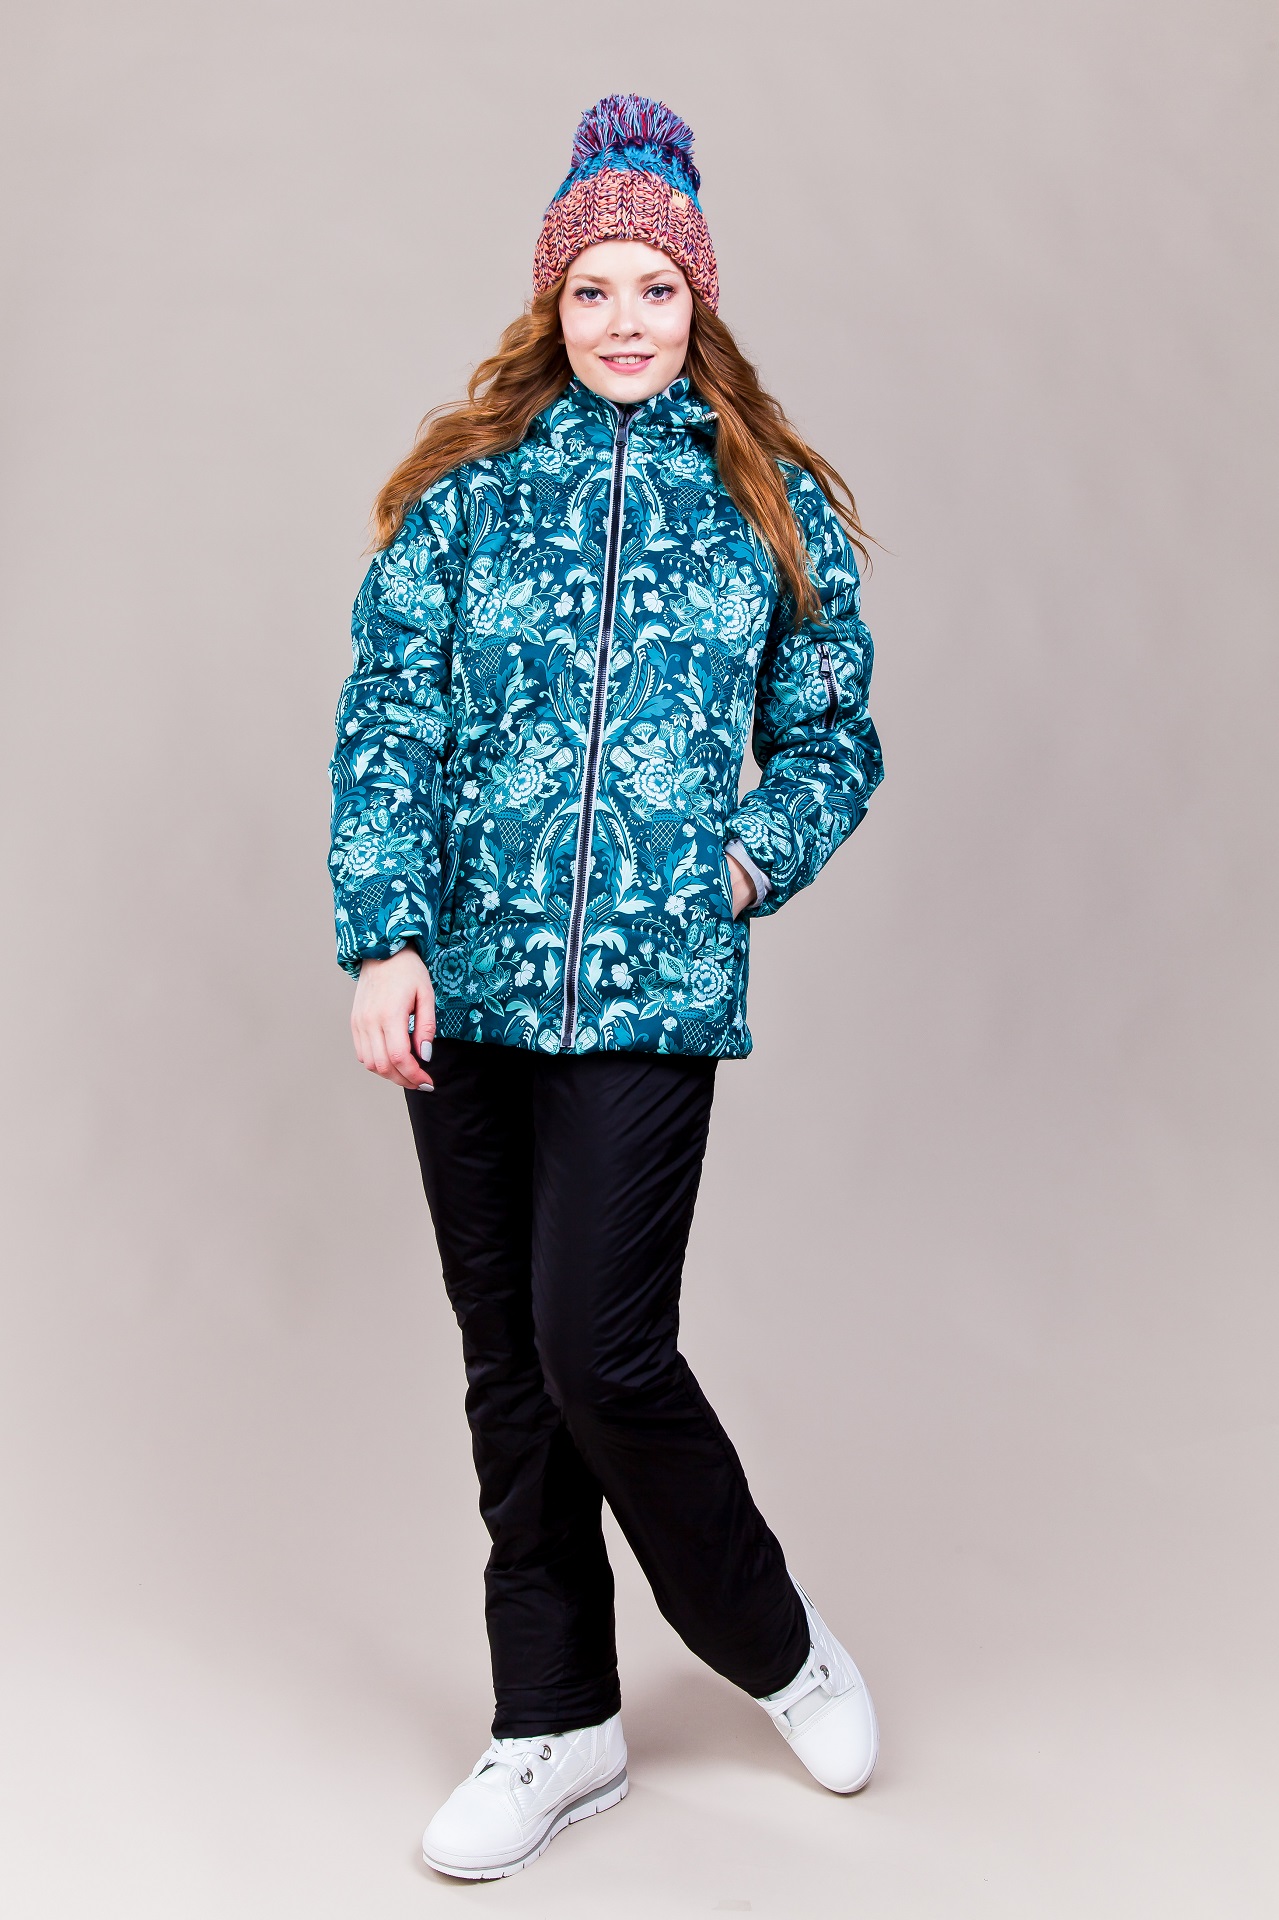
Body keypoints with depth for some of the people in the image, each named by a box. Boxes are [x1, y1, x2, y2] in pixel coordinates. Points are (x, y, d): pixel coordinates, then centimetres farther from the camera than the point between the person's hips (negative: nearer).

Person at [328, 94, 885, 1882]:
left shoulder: (773, 506, 8)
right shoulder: (466, 489, 7)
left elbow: (833, 741, 13)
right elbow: (385, 723, 2)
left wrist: (756, 853, -6)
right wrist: (383, 937, -8)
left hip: (654, 989, -2)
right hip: (467, 985, 2)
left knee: (601, 1348, -10)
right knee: (510, 1362, 9)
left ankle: (772, 1637, 20)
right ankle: (557, 1731, 25)